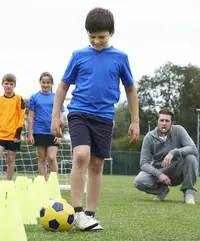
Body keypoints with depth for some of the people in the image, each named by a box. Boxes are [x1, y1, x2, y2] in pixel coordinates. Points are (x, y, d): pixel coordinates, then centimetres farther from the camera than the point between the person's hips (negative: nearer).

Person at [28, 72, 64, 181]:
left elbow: (60, 116, 4)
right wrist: (30, 134, -1)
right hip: (39, 132, 1)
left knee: (51, 158, -8)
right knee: (41, 158, 6)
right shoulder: (34, 97, 4)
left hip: (53, 133, -1)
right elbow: (30, 117, 4)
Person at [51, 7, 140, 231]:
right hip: (79, 113, -2)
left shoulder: (120, 58, 5)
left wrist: (135, 121, 12)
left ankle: (90, 214, 16)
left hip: (104, 118, 2)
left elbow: (130, 89, 14)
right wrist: (56, 116, 4)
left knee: (96, 165, 6)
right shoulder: (79, 55, 3)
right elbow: (63, 86, 10)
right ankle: (78, 212, -16)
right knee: (81, 156, -21)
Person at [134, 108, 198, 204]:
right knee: (139, 181, -27)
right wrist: (158, 174, -29)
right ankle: (162, 189, 6)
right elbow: (144, 163, -12)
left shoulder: (178, 130, -11)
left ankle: (188, 193, -14)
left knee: (190, 157, -30)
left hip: (177, 172, -1)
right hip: (158, 171, 1)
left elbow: (193, 149, -24)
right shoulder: (149, 137, -10)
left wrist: (173, 152, -40)